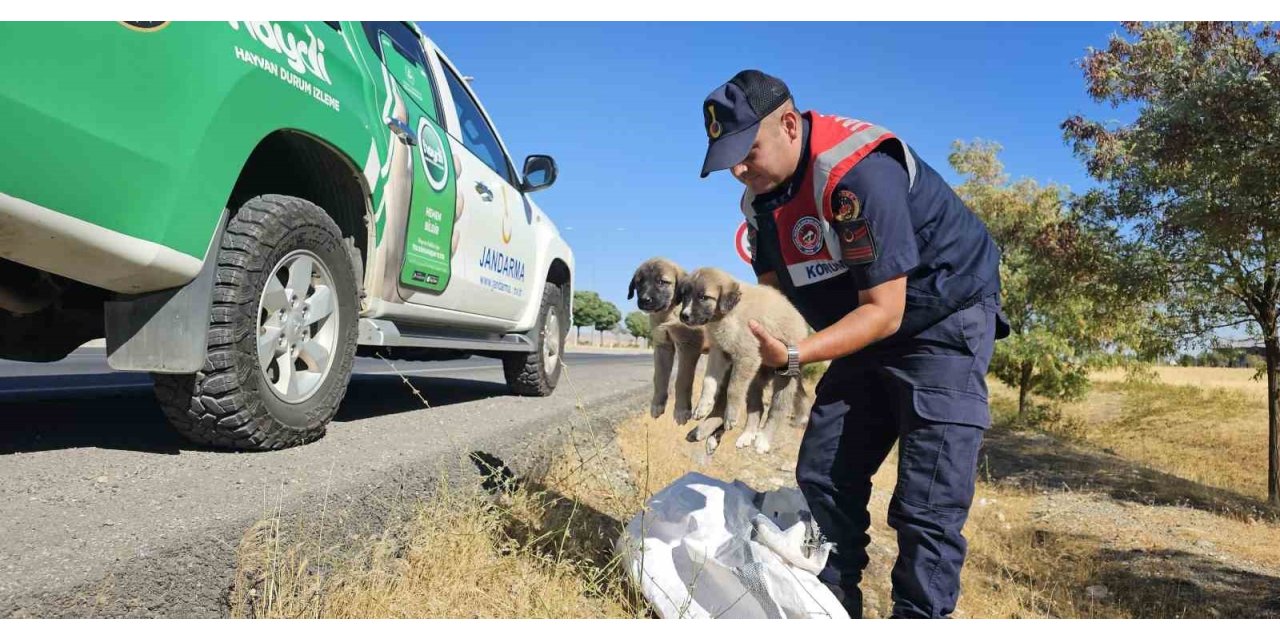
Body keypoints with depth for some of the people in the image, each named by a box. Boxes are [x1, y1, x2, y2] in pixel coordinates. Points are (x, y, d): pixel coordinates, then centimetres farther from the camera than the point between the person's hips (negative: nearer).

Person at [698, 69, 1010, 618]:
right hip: (867, 331, 8)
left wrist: (793, 356, -36)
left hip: (944, 322, -8)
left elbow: (883, 311, -27)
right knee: (822, 476, 6)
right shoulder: (761, 197, -2)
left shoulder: (859, 171, -29)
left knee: (927, 506, -13)